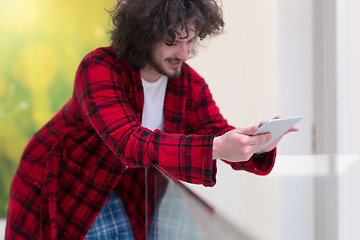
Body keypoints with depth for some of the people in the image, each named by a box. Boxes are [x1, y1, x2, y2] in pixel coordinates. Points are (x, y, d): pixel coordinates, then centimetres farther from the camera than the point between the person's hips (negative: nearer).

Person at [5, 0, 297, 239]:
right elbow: (128, 142, -39)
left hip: (114, 195, 5)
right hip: (58, 189, -4)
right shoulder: (99, 68, -27)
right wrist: (215, 148, -50)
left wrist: (258, 144, -36)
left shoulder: (191, 85, -8)